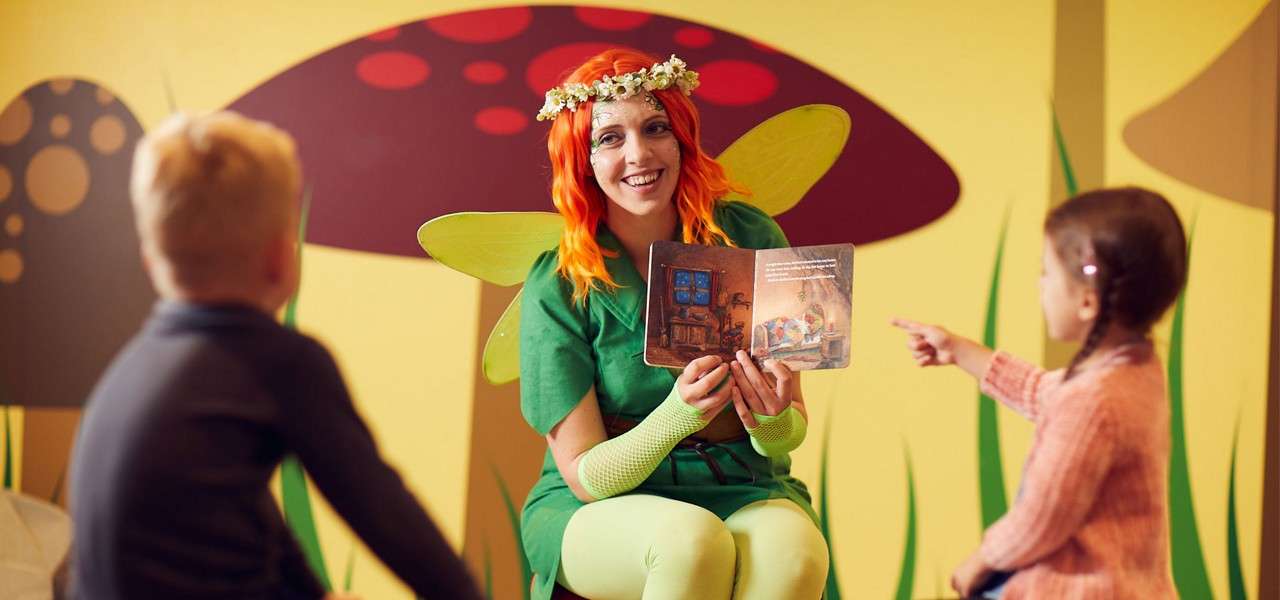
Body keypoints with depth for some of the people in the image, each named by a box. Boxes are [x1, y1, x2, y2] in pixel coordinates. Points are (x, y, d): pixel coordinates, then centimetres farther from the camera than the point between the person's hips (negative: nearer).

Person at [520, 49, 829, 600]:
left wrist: (773, 421, -23)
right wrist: (674, 419, -27)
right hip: (596, 510, -1)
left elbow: (792, 434, 2)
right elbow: (585, 475, -8)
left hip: (742, 489, 1)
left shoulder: (750, 238, -4)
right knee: (693, 539, -35)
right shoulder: (558, 287, -9)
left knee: (793, 550, -33)